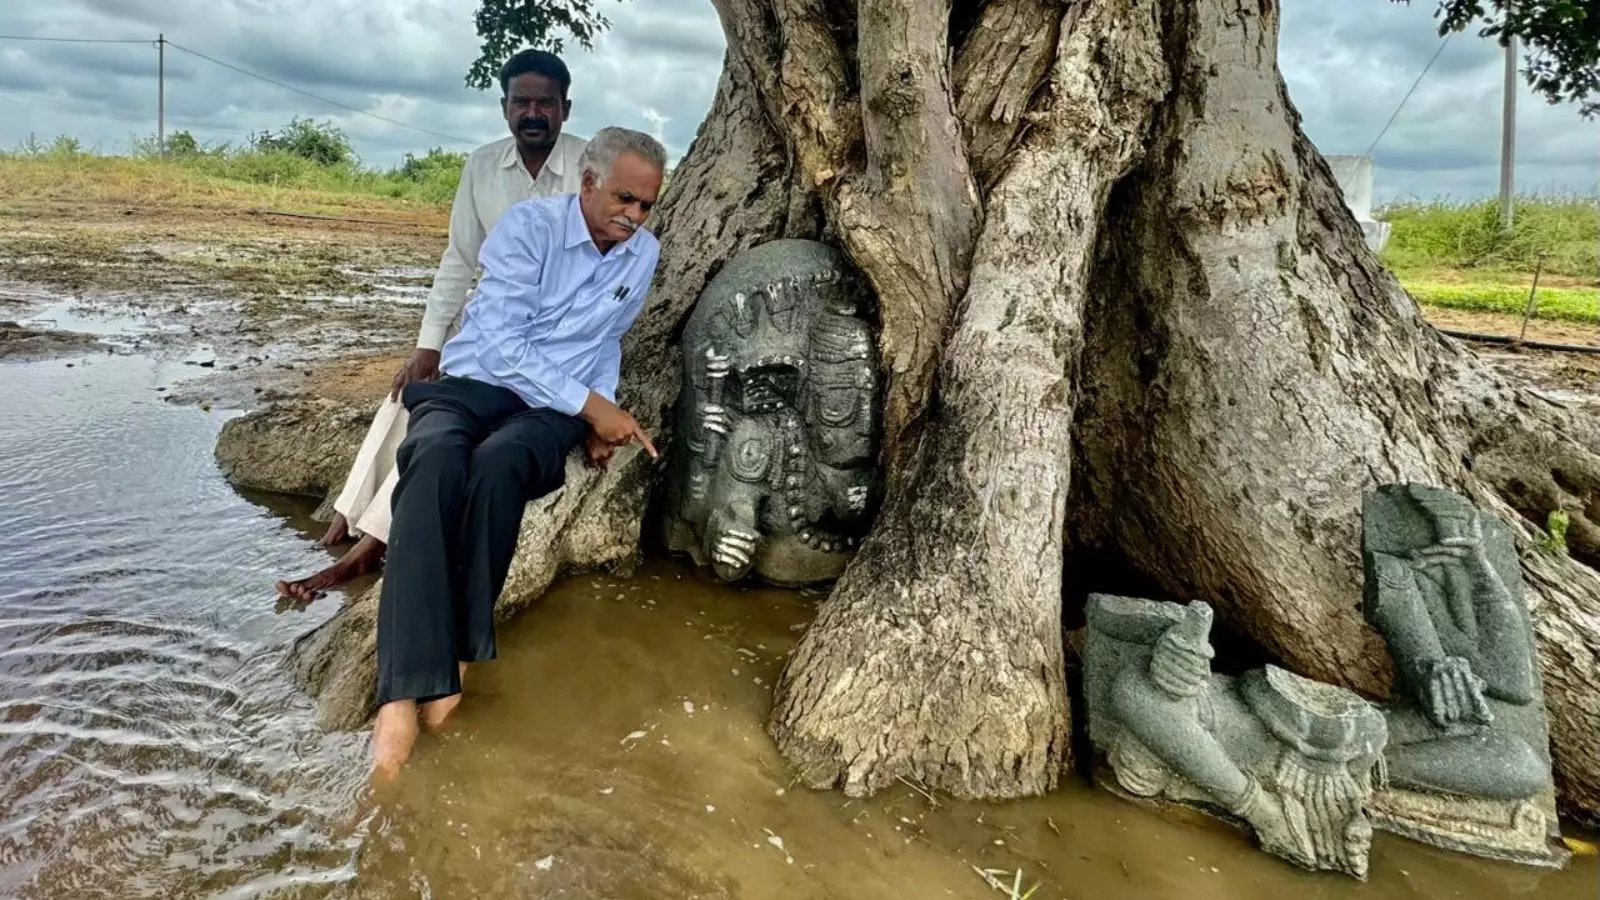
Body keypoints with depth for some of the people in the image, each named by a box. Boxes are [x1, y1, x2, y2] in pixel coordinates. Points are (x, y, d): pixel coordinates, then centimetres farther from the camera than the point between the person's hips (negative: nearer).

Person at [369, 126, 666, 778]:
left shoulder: (644, 254, 8)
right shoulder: (528, 226, -7)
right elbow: (501, 345, -15)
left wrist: (602, 416, 8)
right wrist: (589, 403, -18)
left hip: (555, 408, 2)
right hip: (474, 382, -2)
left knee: (498, 462, -36)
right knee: (435, 457, -38)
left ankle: (456, 656, -31)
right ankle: (403, 690, -43)